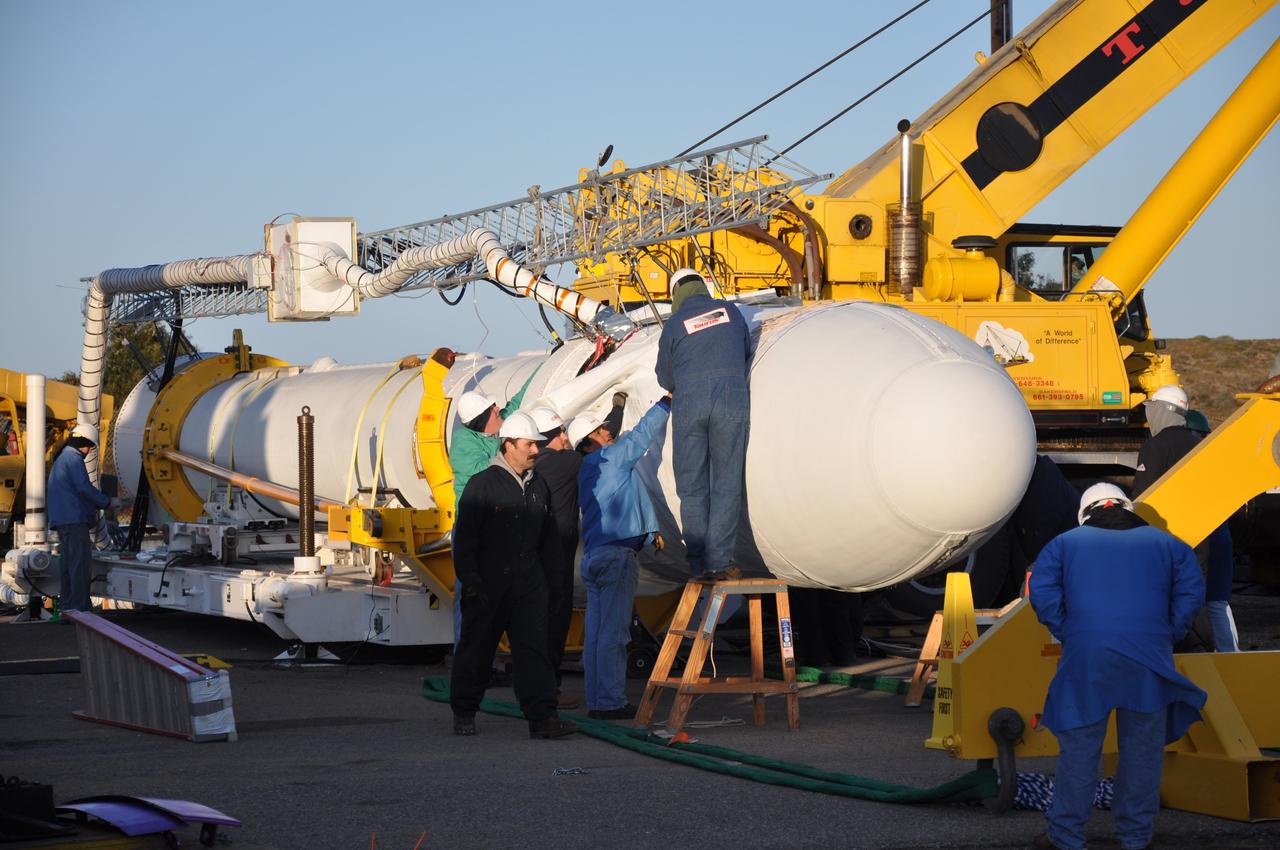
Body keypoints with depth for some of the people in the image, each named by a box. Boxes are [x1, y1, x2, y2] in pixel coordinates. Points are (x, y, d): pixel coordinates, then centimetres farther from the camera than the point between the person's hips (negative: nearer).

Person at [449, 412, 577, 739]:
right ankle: (463, 713, 20)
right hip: (489, 582, -4)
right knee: (477, 647, 6)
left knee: (534, 646, -4)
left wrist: (549, 578, 17)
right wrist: (470, 581, -14)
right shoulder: (483, 484, -6)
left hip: (528, 583, 4)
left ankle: (542, 717, -9)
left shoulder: (539, 487, 12)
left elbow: (548, 539, 21)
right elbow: (464, 536, -8)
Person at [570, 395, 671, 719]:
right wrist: (667, 401, 4)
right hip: (616, 555, -9)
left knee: (596, 632, 8)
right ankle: (611, 701, -8)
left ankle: (596, 701, 10)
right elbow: (643, 434, -4)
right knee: (613, 633, -8)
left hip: (594, 556, 9)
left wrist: (648, 532, 29)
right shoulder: (609, 458, -6)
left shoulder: (588, 472, 20)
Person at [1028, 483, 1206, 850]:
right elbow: (1191, 591, 4)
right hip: (1148, 661, 1)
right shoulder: (1163, 543, 16)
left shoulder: (1066, 543, 14)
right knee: (1143, 752, 9)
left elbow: (1042, 592, 1)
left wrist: (1067, 635, 6)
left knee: (1079, 750, 4)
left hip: (1086, 658, 0)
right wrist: (1167, 637, 8)